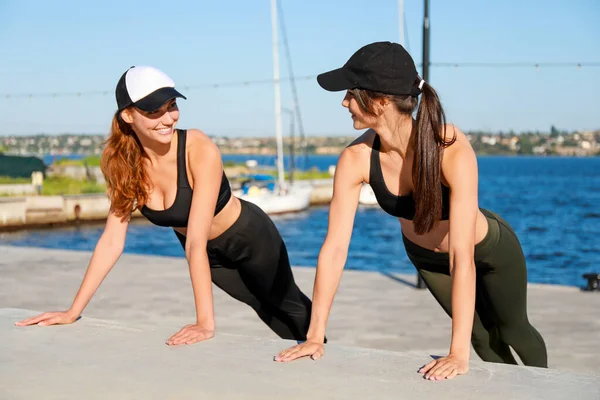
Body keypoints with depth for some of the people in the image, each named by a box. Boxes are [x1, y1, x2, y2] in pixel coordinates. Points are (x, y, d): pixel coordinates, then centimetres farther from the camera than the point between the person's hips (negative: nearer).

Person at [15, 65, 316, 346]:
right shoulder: (125, 162, -20)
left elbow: (196, 241, -42)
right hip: (209, 253, 5)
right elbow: (112, 240, -17)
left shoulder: (200, 151, -37)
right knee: (268, 310, 27)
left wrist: (206, 322, -44)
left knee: (287, 305, 22)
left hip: (250, 237, -4)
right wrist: (74, 311, -20)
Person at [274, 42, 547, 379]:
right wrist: (315, 335, -27)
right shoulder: (356, 159, -31)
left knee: (513, 330, 21)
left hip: (489, 249, -3)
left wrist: (459, 353, -46)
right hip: (426, 257, 3)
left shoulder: (453, 150, -42)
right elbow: (335, 247, -26)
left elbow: (462, 256, -44)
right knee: (483, 335, 18)